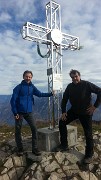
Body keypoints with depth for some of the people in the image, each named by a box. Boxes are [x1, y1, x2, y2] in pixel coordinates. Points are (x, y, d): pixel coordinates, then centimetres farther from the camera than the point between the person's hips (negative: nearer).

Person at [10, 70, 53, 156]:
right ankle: (20, 149, 25)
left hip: (29, 112, 3)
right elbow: (13, 100, -8)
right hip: (19, 112, -3)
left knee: (34, 129, -1)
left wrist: (50, 94, -14)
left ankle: (35, 148, 11)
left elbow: (39, 94, -4)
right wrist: (15, 112, -11)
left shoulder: (32, 87, 6)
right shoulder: (18, 87, -7)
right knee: (18, 130, 6)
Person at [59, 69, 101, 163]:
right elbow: (64, 99, 3)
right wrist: (63, 112, -2)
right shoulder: (70, 86, -1)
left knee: (88, 134, 2)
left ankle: (89, 155, 22)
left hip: (86, 112, -4)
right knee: (62, 122, -3)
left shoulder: (87, 84, -15)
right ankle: (64, 145, 12)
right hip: (74, 110, 5)